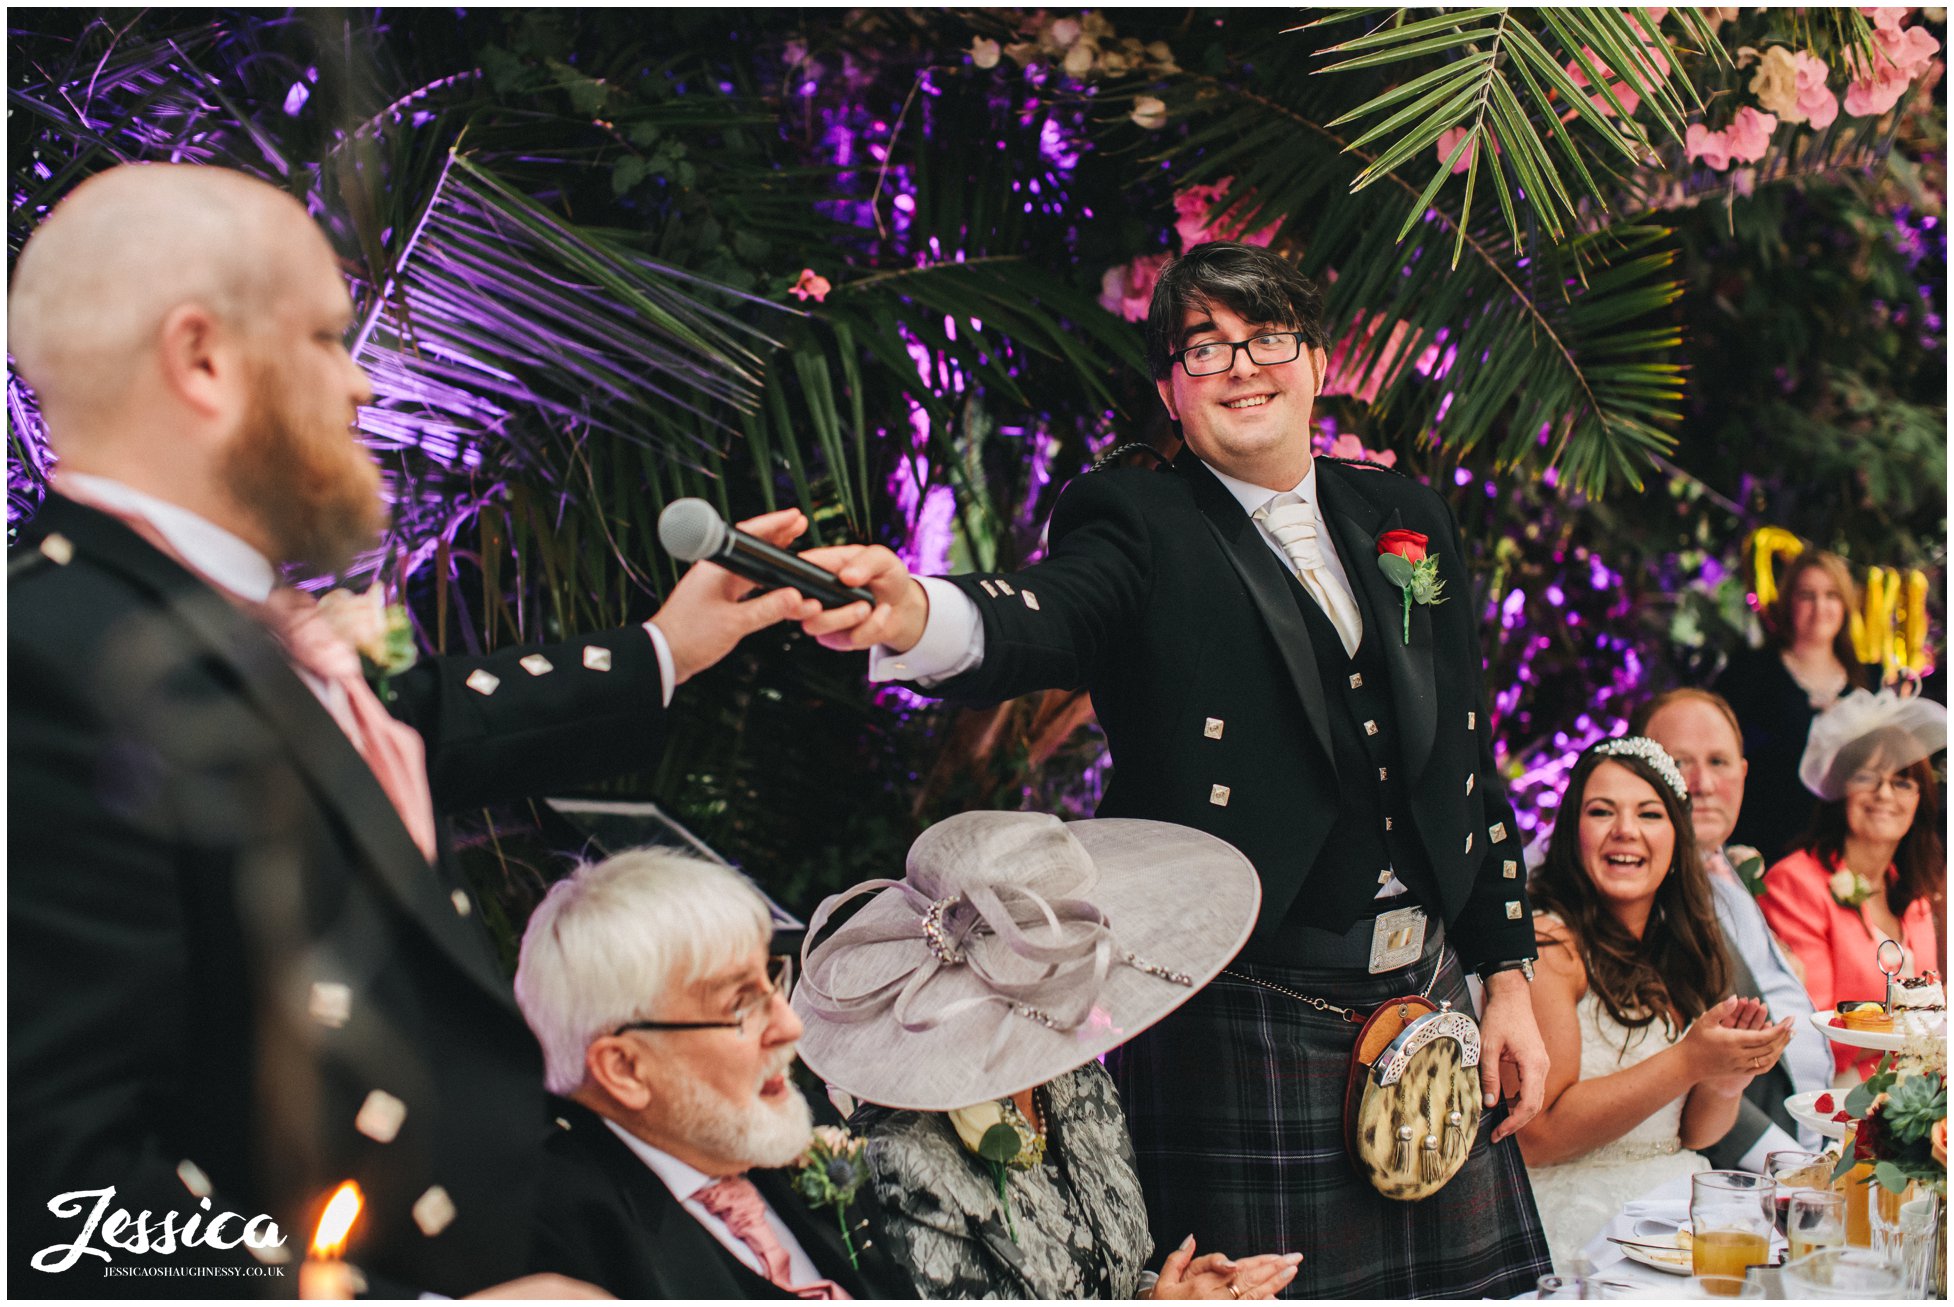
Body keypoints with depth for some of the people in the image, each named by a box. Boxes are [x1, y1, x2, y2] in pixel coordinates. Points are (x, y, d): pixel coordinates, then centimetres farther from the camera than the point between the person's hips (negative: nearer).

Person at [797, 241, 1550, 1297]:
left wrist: (1508, 978, 12)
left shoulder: (1403, 518, 13)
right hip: (1240, 1030, -5)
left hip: (1429, 1001, 6)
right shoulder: (1140, 528, -3)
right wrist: (908, 614, -49)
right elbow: (1046, 620, -26)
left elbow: (1469, 759, 15)